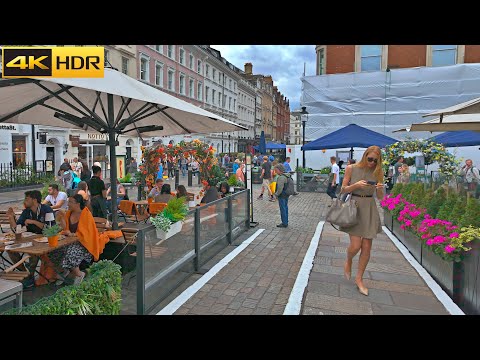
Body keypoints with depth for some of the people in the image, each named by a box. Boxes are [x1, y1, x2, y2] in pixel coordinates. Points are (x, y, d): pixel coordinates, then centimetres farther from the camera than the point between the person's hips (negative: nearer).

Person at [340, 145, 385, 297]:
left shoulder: (378, 172, 3)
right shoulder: (351, 168, -3)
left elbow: (380, 197, 7)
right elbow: (343, 189, -1)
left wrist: (380, 189, -15)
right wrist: (356, 185, -19)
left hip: (369, 209, 3)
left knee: (366, 248, 4)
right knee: (355, 245, -11)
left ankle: (359, 279, 21)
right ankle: (348, 261, 26)